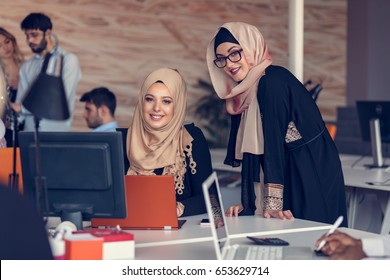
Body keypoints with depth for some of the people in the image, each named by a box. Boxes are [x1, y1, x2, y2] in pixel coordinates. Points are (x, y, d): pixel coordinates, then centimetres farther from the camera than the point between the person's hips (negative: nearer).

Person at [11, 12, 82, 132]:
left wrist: (23, 108, -9)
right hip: (29, 131, 4)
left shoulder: (68, 60, -2)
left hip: (57, 131, -4)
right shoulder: (26, 67, 14)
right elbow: (20, 105, 10)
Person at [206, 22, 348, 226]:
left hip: (314, 177, -8)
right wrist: (247, 203, 2)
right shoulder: (243, 93, 8)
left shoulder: (272, 81, -17)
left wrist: (273, 203, -26)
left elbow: (274, 140, -23)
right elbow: (251, 146, 8)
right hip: (290, 175, 8)